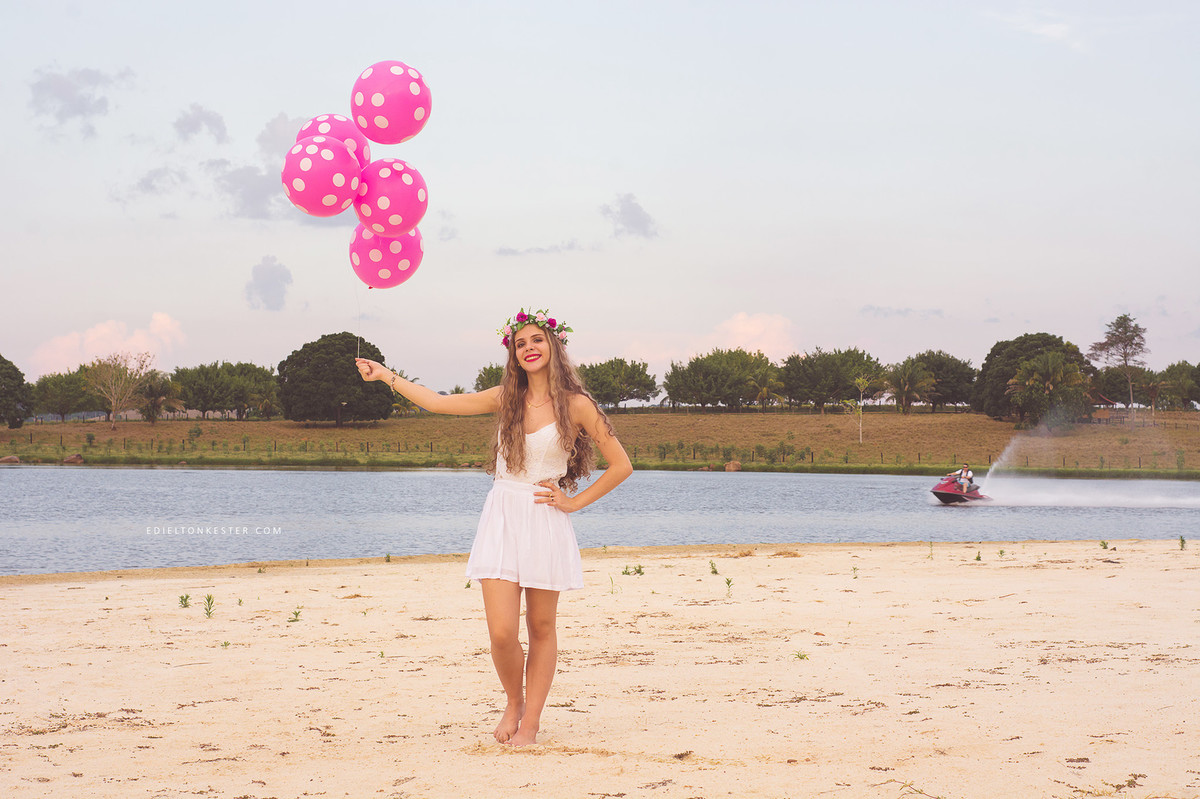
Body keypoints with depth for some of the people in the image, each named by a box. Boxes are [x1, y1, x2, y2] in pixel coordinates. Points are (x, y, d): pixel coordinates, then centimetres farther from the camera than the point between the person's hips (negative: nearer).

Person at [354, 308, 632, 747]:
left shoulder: (575, 405, -3)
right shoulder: (506, 398, 7)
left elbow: (621, 466, 0)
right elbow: (438, 402, 12)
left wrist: (574, 501, -3)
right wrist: (386, 376, 14)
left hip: (545, 524, -2)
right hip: (502, 519, 2)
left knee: (541, 629, 6)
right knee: (502, 633, -7)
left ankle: (530, 721, 17)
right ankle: (513, 702, 20)